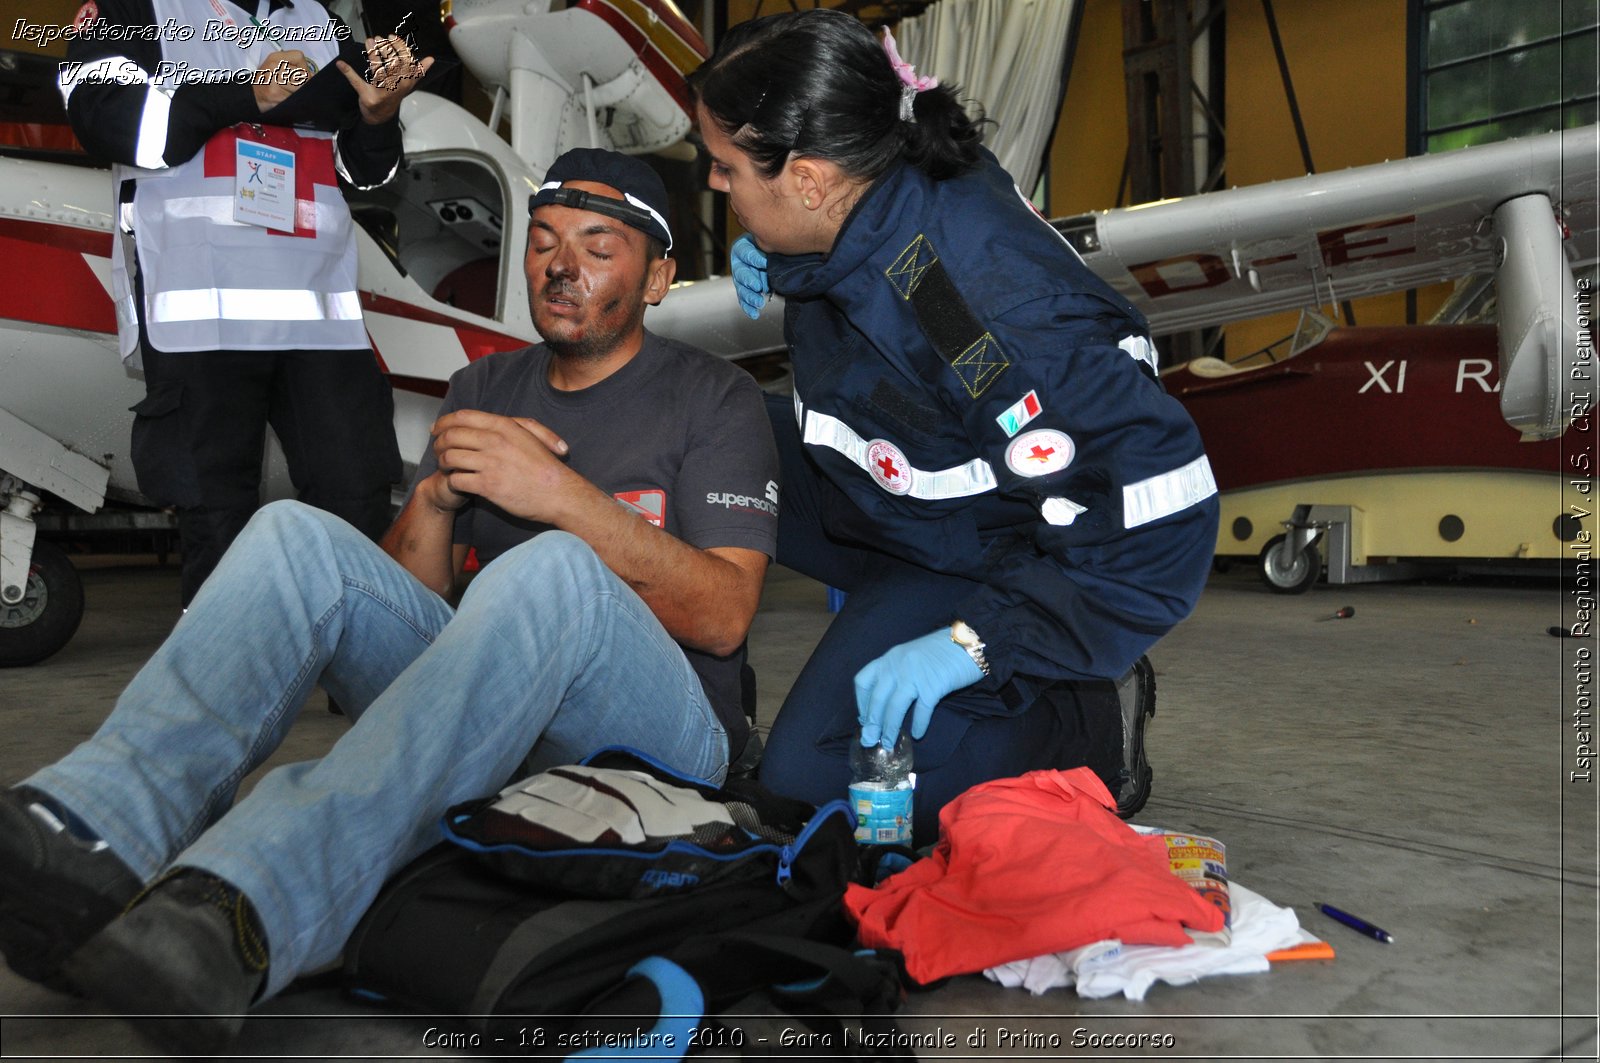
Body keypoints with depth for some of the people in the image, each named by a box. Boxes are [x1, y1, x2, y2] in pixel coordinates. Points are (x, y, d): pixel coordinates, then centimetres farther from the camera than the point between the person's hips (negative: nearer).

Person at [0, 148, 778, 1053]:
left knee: (554, 569, -36)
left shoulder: (716, 398, 5)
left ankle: (233, 913, -50)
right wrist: (435, 499, -7)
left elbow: (723, 617, -9)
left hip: (656, 736, -4)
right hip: (487, 720, 4)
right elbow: (412, 591, 15)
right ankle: (99, 828, -38)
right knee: (296, 534, -15)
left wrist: (563, 494, -19)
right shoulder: (485, 389, 20)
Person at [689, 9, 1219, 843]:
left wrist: (973, 642, -32)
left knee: (808, 784, -17)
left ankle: (1091, 720, 0)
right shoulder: (882, 191, -13)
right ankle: (869, 619, 6)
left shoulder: (993, 306, -38)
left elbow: (1160, 517, -35)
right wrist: (772, 260, -4)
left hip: (985, 554, -8)